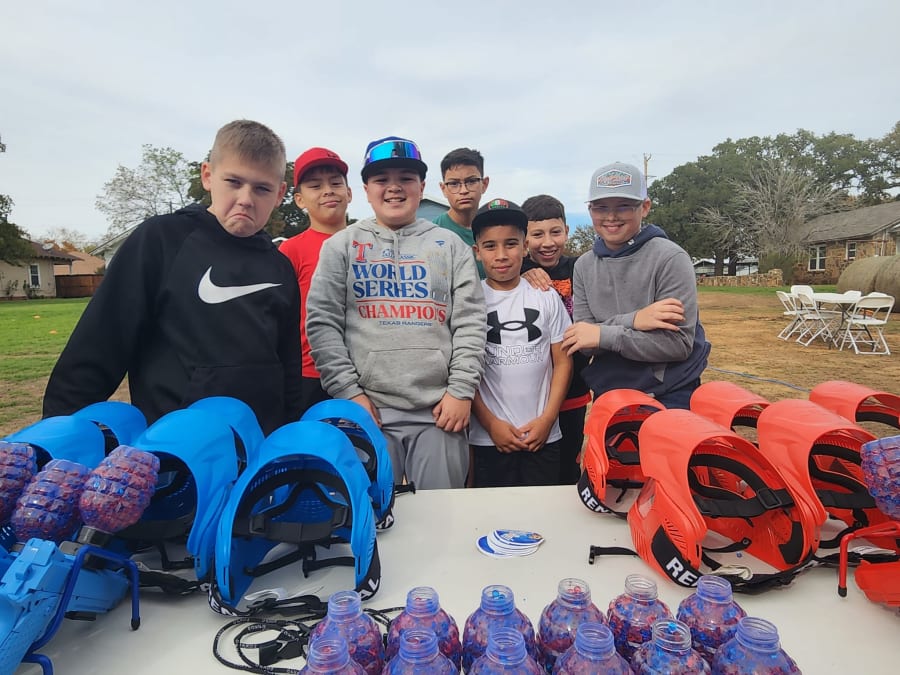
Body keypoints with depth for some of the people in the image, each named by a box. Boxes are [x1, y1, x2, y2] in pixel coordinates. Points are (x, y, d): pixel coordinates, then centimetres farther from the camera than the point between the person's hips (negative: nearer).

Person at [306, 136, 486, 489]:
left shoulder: (451, 246, 11)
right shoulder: (341, 245, 9)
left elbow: (470, 324, 5)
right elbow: (322, 323, 2)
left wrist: (461, 391, -4)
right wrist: (349, 391, -6)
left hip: (440, 410, 1)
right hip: (368, 409, 0)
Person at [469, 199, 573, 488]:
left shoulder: (547, 298, 2)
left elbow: (562, 361, 4)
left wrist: (547, 418, -5)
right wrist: (490, 423, -7)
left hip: (544, 437, 2)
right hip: (488, 439, -1)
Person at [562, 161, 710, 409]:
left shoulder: (670, 258, -13)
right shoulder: (584, 266, 0)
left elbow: (678, 343, -19)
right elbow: (586, 342, -7)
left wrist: (604, 335, -22)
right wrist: (632, 320, -23)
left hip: (670, 397, -4)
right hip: (608, 395, 4)